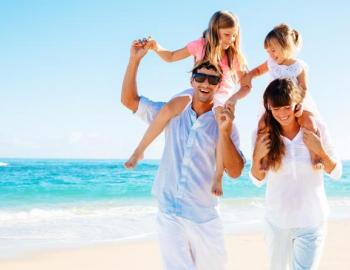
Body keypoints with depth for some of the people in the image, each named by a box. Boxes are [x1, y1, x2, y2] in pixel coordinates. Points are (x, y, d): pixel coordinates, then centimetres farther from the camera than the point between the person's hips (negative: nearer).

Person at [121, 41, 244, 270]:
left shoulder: (224, 124, -2)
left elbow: (235, 172, -10)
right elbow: (129, 100, 5)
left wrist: (224, 133, -24)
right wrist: (135, 59, -5)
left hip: (204, 217, -1)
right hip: (168, 213, 1)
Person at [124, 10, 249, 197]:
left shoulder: (235, 55, 0)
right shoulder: (200, 45, 1)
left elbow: (246, 85, 0)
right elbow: (171, 57, 11)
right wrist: (155, 48, -9)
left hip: (221, 97, -1)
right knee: (168, 109, -32)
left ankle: (218, 176, -27)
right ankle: (139, 151, -18)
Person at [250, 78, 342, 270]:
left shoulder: (315, 128, -10)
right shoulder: (263, 134, -8)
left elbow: (336, 173, -2)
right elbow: (258, 181, 2)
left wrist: (320, 151, -19)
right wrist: (257, 157, -17)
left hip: (312, 221, -2)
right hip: (277, 220, 2)